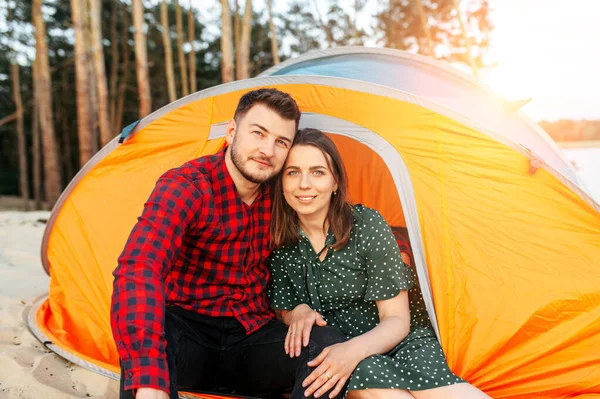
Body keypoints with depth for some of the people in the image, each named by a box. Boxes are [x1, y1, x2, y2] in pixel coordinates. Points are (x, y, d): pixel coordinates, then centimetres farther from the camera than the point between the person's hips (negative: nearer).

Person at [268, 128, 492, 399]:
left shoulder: (368, 226, -13)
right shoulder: (277, 241, -5)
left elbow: (396, 320, -11)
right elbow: (282, 310, 8)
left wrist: (355, 349, -30)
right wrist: (297, 312, -16)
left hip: (396, 341, -1)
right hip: (331, 349, 2)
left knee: (427, 377, -36)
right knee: (364, 374, -36)